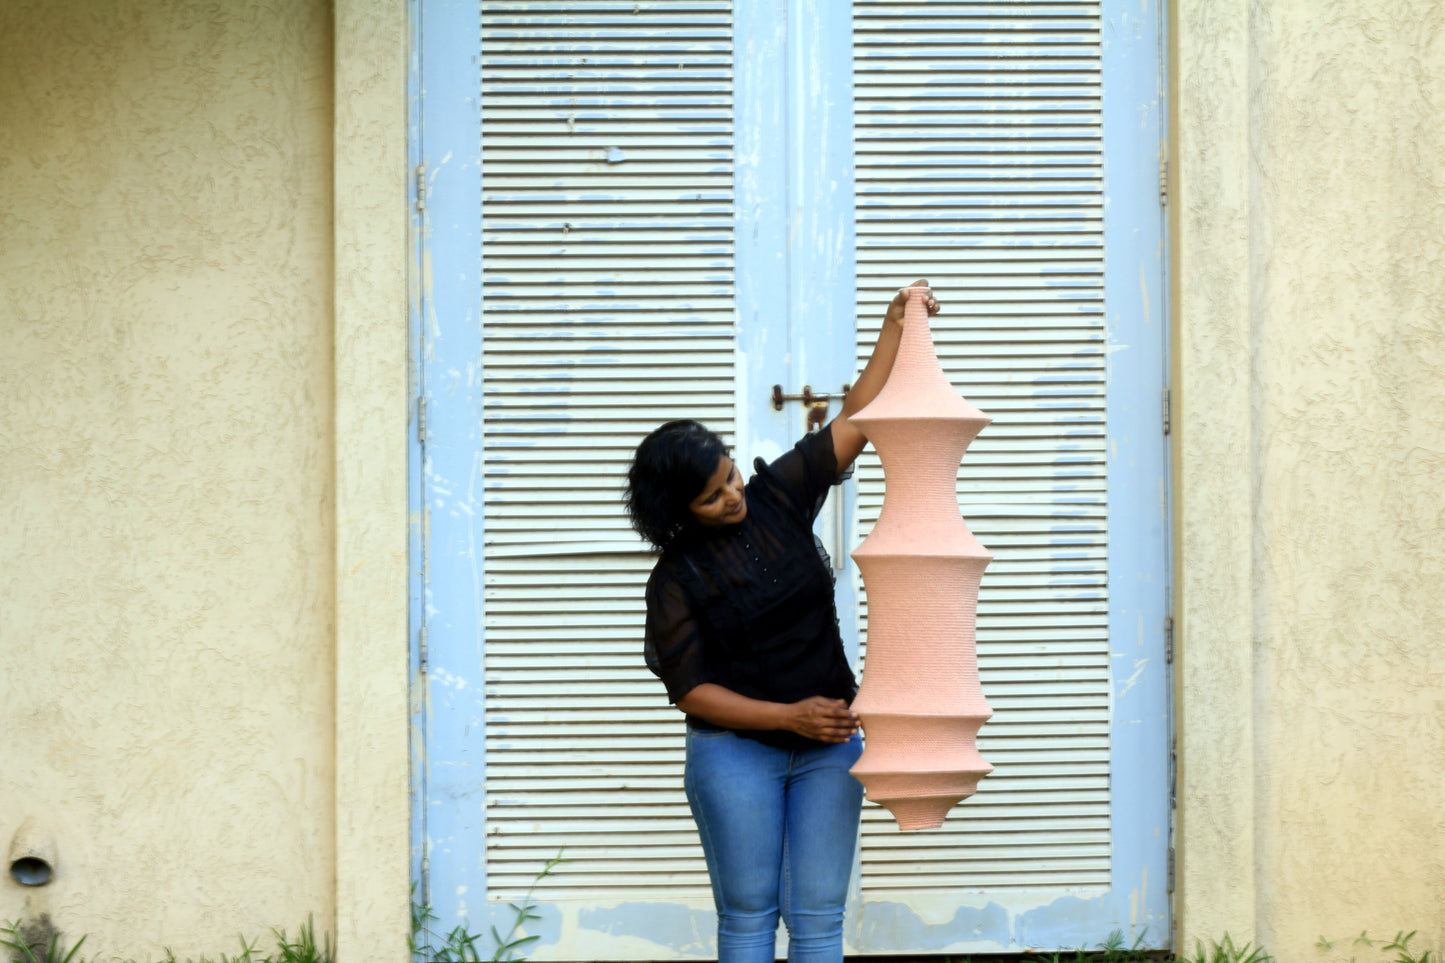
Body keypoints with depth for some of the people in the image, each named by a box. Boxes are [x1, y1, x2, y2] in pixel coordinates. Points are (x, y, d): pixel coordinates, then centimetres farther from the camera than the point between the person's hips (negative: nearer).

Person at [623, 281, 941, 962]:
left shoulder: (777, 496, -1)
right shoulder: (677, 578, -10)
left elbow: (855, 422, -1)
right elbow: (690, 690, -11)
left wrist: (895, 328, -9)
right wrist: (789, 716, -19)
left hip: (827, 740, 3)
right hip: (736, 750, -3)